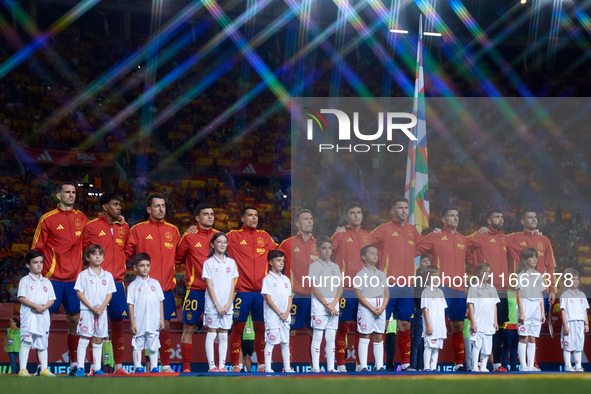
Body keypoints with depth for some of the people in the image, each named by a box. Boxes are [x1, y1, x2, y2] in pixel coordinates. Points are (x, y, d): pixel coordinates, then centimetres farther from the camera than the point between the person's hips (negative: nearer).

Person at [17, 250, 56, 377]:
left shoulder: (46, 282, 13)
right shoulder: (25, 281, 1)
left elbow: (52, 299, 10)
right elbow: (21, 298, -7)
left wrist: (44, 306, -11)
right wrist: (35, 306, -17)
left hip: (43, 316, 4)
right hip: (29, 316, -4)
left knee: (43, 343, 8)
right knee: (26, 342, -9)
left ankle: (44, 369, 14)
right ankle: (23, 369, -9)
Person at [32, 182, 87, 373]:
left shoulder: (82, 218, 10)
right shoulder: (47, 219, 0)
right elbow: (37, 248, 1)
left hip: (75, 277, 3)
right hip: (52, 277, -3)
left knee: (74, 318, 5)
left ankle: (74, 362, 13)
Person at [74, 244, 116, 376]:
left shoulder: (108, 275, 9)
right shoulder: (83, 275, -1)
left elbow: (109, 294, 7)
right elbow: (79, 293, -5)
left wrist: (101, 308, -9)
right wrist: (92, 308, -13)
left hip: (101, 312, 3)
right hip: (86, 311, -3)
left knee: (98, 340, 7)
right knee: (84, 338, -6)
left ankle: (96, 368, 11)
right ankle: (80, 367, -3)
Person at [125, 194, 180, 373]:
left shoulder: (172, 230, 14)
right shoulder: (138, 230, 3)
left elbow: (178, 255, 17)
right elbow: (126, 253, 1)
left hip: (166, 288, 4)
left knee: (165, 326, 5)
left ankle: (166, 365, 13)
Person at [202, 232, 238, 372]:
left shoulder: (231, 262, 9)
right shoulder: (208, 263, 0)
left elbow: (232, 284, 8)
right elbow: (209, 285, -5)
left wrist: (228, 303, -3)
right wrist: (217, 304, -11)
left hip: (227, 305, 3)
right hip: (212, 305, -3)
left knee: (224, 335, 4)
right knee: (211, 334, -3)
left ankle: (222, 365, 7)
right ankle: (212, 366, -2)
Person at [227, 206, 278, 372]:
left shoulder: (264, 237, 15)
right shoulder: (233, 236, 5)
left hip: (262, 290, 3)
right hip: (242, 290, -3)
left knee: (261, 328, 5)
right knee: (238, 327, -3)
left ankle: (262, 364, 12)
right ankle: (235, 365, 3)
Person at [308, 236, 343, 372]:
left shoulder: (335, 267, 14)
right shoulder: (314, 266, 0)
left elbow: (340, 288, 9)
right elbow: (314, 287, -8)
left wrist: (333, 304, -6)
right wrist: (326, 304, -13)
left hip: (334, 304, 5)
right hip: (319, 304, -5)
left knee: (331, 338, 5)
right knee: (317, 337, -5)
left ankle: (331, 368, 7)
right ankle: (315, 368, -4)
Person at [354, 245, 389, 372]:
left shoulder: (382, 274, 15)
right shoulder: (361, 274, -2)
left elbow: (386, 293, 11)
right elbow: (359, 295, -9)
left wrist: (382, 308, -6)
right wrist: (372, 309, -15)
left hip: (381, 309, 5)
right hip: (366, 308, -5)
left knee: (379, 338, 7)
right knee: (365, 337, -3)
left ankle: (380, 366, 10)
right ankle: (363, 367, -2)